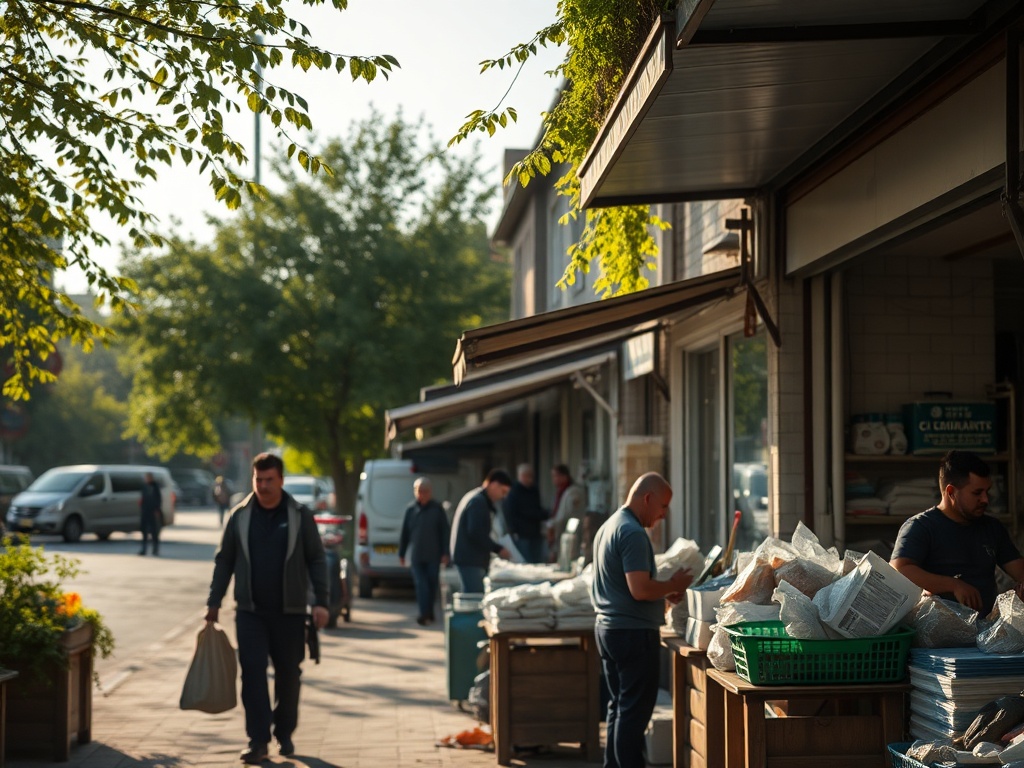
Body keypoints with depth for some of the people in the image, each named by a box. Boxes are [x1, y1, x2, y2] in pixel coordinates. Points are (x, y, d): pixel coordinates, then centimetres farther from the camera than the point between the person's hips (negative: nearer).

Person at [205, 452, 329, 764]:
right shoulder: (240, 516, 3)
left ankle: (284, 733, 25)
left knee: (288, 674, 9)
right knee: (252, 672, -8)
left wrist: (321, 601, -8)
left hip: (290, 612, 0)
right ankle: (258, 741, -6)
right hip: (250, 611, 0)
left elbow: (316, 560, 0)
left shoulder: (300, 516, -1)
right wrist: (214, 602, 5)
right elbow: (224, 561, 8)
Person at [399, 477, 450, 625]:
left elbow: (444, 533, 1)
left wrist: (444, 553, -4)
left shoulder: (437, 509, 1)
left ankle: (428, 613, 21)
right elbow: (404, 533, 7)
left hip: (433, 555, 0)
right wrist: (402, 553, 7)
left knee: (432, 585, 8)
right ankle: (425, 614, -8)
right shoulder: (410, 510, 4)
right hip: (416, 556, 0)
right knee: (421, 585, -6)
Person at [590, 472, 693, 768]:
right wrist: (673, 585, -8)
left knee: (619, 707, 15)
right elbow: (640, 590, -24)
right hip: (634, 631, -10)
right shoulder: (633, 533, -18)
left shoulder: (609, 526, 14)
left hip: (607, 628, 10)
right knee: (636, 711, -5)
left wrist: (665, 593, 13)